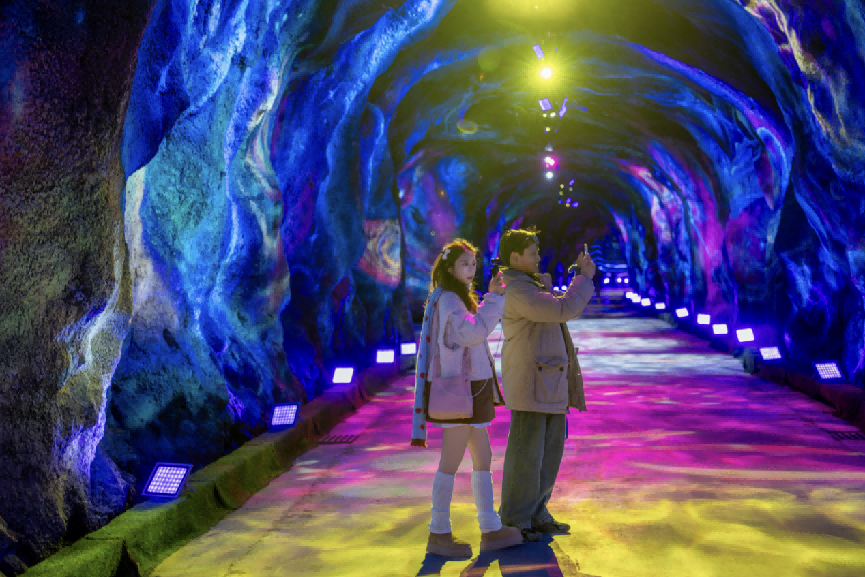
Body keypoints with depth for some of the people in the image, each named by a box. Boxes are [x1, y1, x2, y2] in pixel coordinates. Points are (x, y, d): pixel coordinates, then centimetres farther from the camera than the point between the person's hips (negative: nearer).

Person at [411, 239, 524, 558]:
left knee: (483, 459, 11)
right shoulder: (448, 299, -13)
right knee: (451, 461, -4)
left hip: (470, 390, 10)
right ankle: (439, 534, 5)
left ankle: (491, 530, 17)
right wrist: (494, 298, -18)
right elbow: (474, 332, -25)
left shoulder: (458, 299, 19)